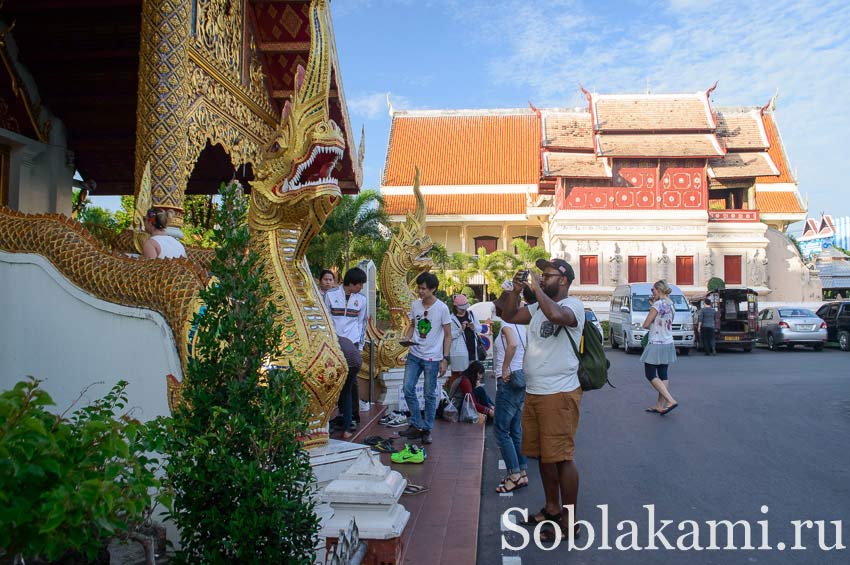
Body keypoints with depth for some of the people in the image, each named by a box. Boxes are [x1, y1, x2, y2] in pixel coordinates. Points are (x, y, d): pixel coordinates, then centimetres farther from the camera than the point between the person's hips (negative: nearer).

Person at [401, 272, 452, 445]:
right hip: (414, 354, 4)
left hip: (432, 358, -4)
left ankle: (427, 429, 17)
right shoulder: (415, 305, 4)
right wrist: (407, 337, -5)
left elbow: (448, 335, -4)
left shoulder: (442, 308, -9)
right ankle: (416, 425, 15)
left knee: (430, 395, 4)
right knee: (408, 389, 0)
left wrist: (445, 359, -9)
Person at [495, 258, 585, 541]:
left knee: (561, 457, -2)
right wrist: (516, 290, 4)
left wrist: (536, 287, -21)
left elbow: (556, 314, -34)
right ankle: (552, 509, 33)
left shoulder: (573, 305, -12)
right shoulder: (538, 306, 13)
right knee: (543, 454, 18)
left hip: (559, 395, -9)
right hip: (533, 393, 9)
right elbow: (509, 316, 17)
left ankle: (570, 522, 10)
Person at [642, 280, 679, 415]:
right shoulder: (671, 305, 9)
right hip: (668, 344, 9)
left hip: (656, 345, -9)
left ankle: (670, 401, -11)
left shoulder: (658, 304, -16)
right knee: (663, 375, 10)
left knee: (650, 375, -1)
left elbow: (646, 324, -14)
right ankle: (660, 405, 14)